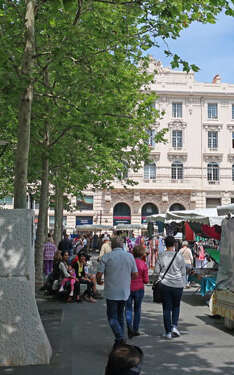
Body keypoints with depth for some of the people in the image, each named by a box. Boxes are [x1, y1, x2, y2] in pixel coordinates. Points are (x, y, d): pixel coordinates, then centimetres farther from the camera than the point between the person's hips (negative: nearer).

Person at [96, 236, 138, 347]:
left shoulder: (106, 257, -11)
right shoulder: (130, 256, 1)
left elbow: (99, 274, -12)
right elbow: (135, 274, 5)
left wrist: (99, 281, 10)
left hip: (111, 292, -4)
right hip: (125, 292, 4)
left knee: (112, 317, 5)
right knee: (120, 315, 19)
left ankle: (120, 338, -13)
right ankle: (120, 340, 22)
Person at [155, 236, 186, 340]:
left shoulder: (161, 256, -4)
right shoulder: (179, 256, -5)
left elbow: (157, 270, 1)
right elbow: (183, 272, 0)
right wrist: (183, 283, 14)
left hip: (165, 284, 0)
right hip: (178, 284, 0)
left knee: (166, 308, 7)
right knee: (176, 306, 19)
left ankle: (168, 332, 8)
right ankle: (174, 326, 4)